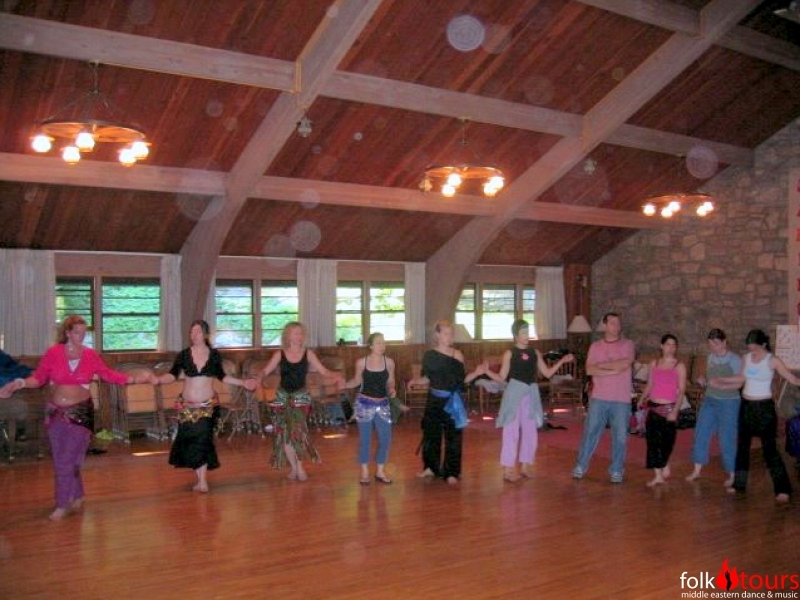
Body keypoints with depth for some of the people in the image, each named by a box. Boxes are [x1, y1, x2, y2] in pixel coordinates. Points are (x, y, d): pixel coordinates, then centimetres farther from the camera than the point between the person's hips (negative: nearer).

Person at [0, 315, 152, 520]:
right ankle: (76, 496, 27)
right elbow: (39, 378, -3)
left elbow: (108, 374, 1)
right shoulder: (53, 352, -5)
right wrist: (21, 382, -21)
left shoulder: (90, 355, -3)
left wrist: (133, 379, -8)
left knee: (68, 460, -2)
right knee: (61, 460, 9)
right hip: (56, 412, 1)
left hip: (80, 412, -1)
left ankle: (63, 504, 9)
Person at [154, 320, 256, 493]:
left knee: (202, 439, -8)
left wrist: (243, 383, 9)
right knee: (190, 440, 2)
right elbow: (173, 375, -6)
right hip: (187, 405, 1)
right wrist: (157, 379, -24)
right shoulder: (184, 355, -3)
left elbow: (222, 376, 11)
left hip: (208, 405, -1)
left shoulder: (214, 355, 0)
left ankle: (201, 479, -1)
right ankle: (200, 478, 14)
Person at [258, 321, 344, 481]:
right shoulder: (280, 354, -1)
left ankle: (299, 466, 4)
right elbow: (265, 371, -2)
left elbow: (323, 371, -1)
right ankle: (294, 467, 15)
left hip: (300, 397, -1)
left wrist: (337, 376, -18)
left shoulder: (308, 354, -1)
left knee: (297, 431, -13)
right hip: (283, 396, 1)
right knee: (284, 433, 1)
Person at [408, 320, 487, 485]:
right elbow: (427, 378, 7)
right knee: (431, 434, 7)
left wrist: (477, 373, -12)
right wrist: (415, 381, -11)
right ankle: (431, 467, 28)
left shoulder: (457, 354, 0)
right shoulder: (429, 355, 1)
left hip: (452, 401, -1)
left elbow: (462, 379, 1)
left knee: (453, 437, 1)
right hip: (434, 400, 1)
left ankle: (451, 472, 13)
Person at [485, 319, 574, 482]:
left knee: (530, 432, 9)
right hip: (514, 394, -5)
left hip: (531, 394, 5)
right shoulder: (509, 353, -4)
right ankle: (508, 470, 3)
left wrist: (562, 361, 3)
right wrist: (487, 371, -20)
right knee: (511, 432, -3)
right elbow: (502, 378, -5)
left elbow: (547, 373, 9)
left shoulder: (535, 353, 8)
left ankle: (525, 467, 21)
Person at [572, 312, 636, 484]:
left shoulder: (628, 345, 1)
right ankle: (580, 466, 15)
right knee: (590, 432, 5)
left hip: (621, 400, -1)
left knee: (620, 436, 4)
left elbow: (624, 364, -16)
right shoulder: (595, 346, 6)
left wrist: (601, 365, -8)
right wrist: (613, 371, -15)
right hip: (598, 398, 1)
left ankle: (616, 471, 17)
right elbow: (589, 370, -6)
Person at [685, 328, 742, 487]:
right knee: (701, 433, 5)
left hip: (729, 402, -6)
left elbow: (738, 384, -12)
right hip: (709, 400, 6)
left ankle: (732, 474, 15)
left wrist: (721, 385, -26)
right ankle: (697, 470, 15)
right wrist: (703, 381, -5)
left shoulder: (734, 359, -10)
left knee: (726, 438, 0)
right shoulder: (710, 357, 7)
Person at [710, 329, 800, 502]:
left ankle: (782, 489, 1)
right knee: (742, 445, 12)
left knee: (769, 448, -7)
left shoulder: (773, 361, -12)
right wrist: (721, 381, 20)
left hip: (764, 407, -5)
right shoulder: (746, 358, 2)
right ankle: (739, 483, 23)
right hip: (746, 405, 6)